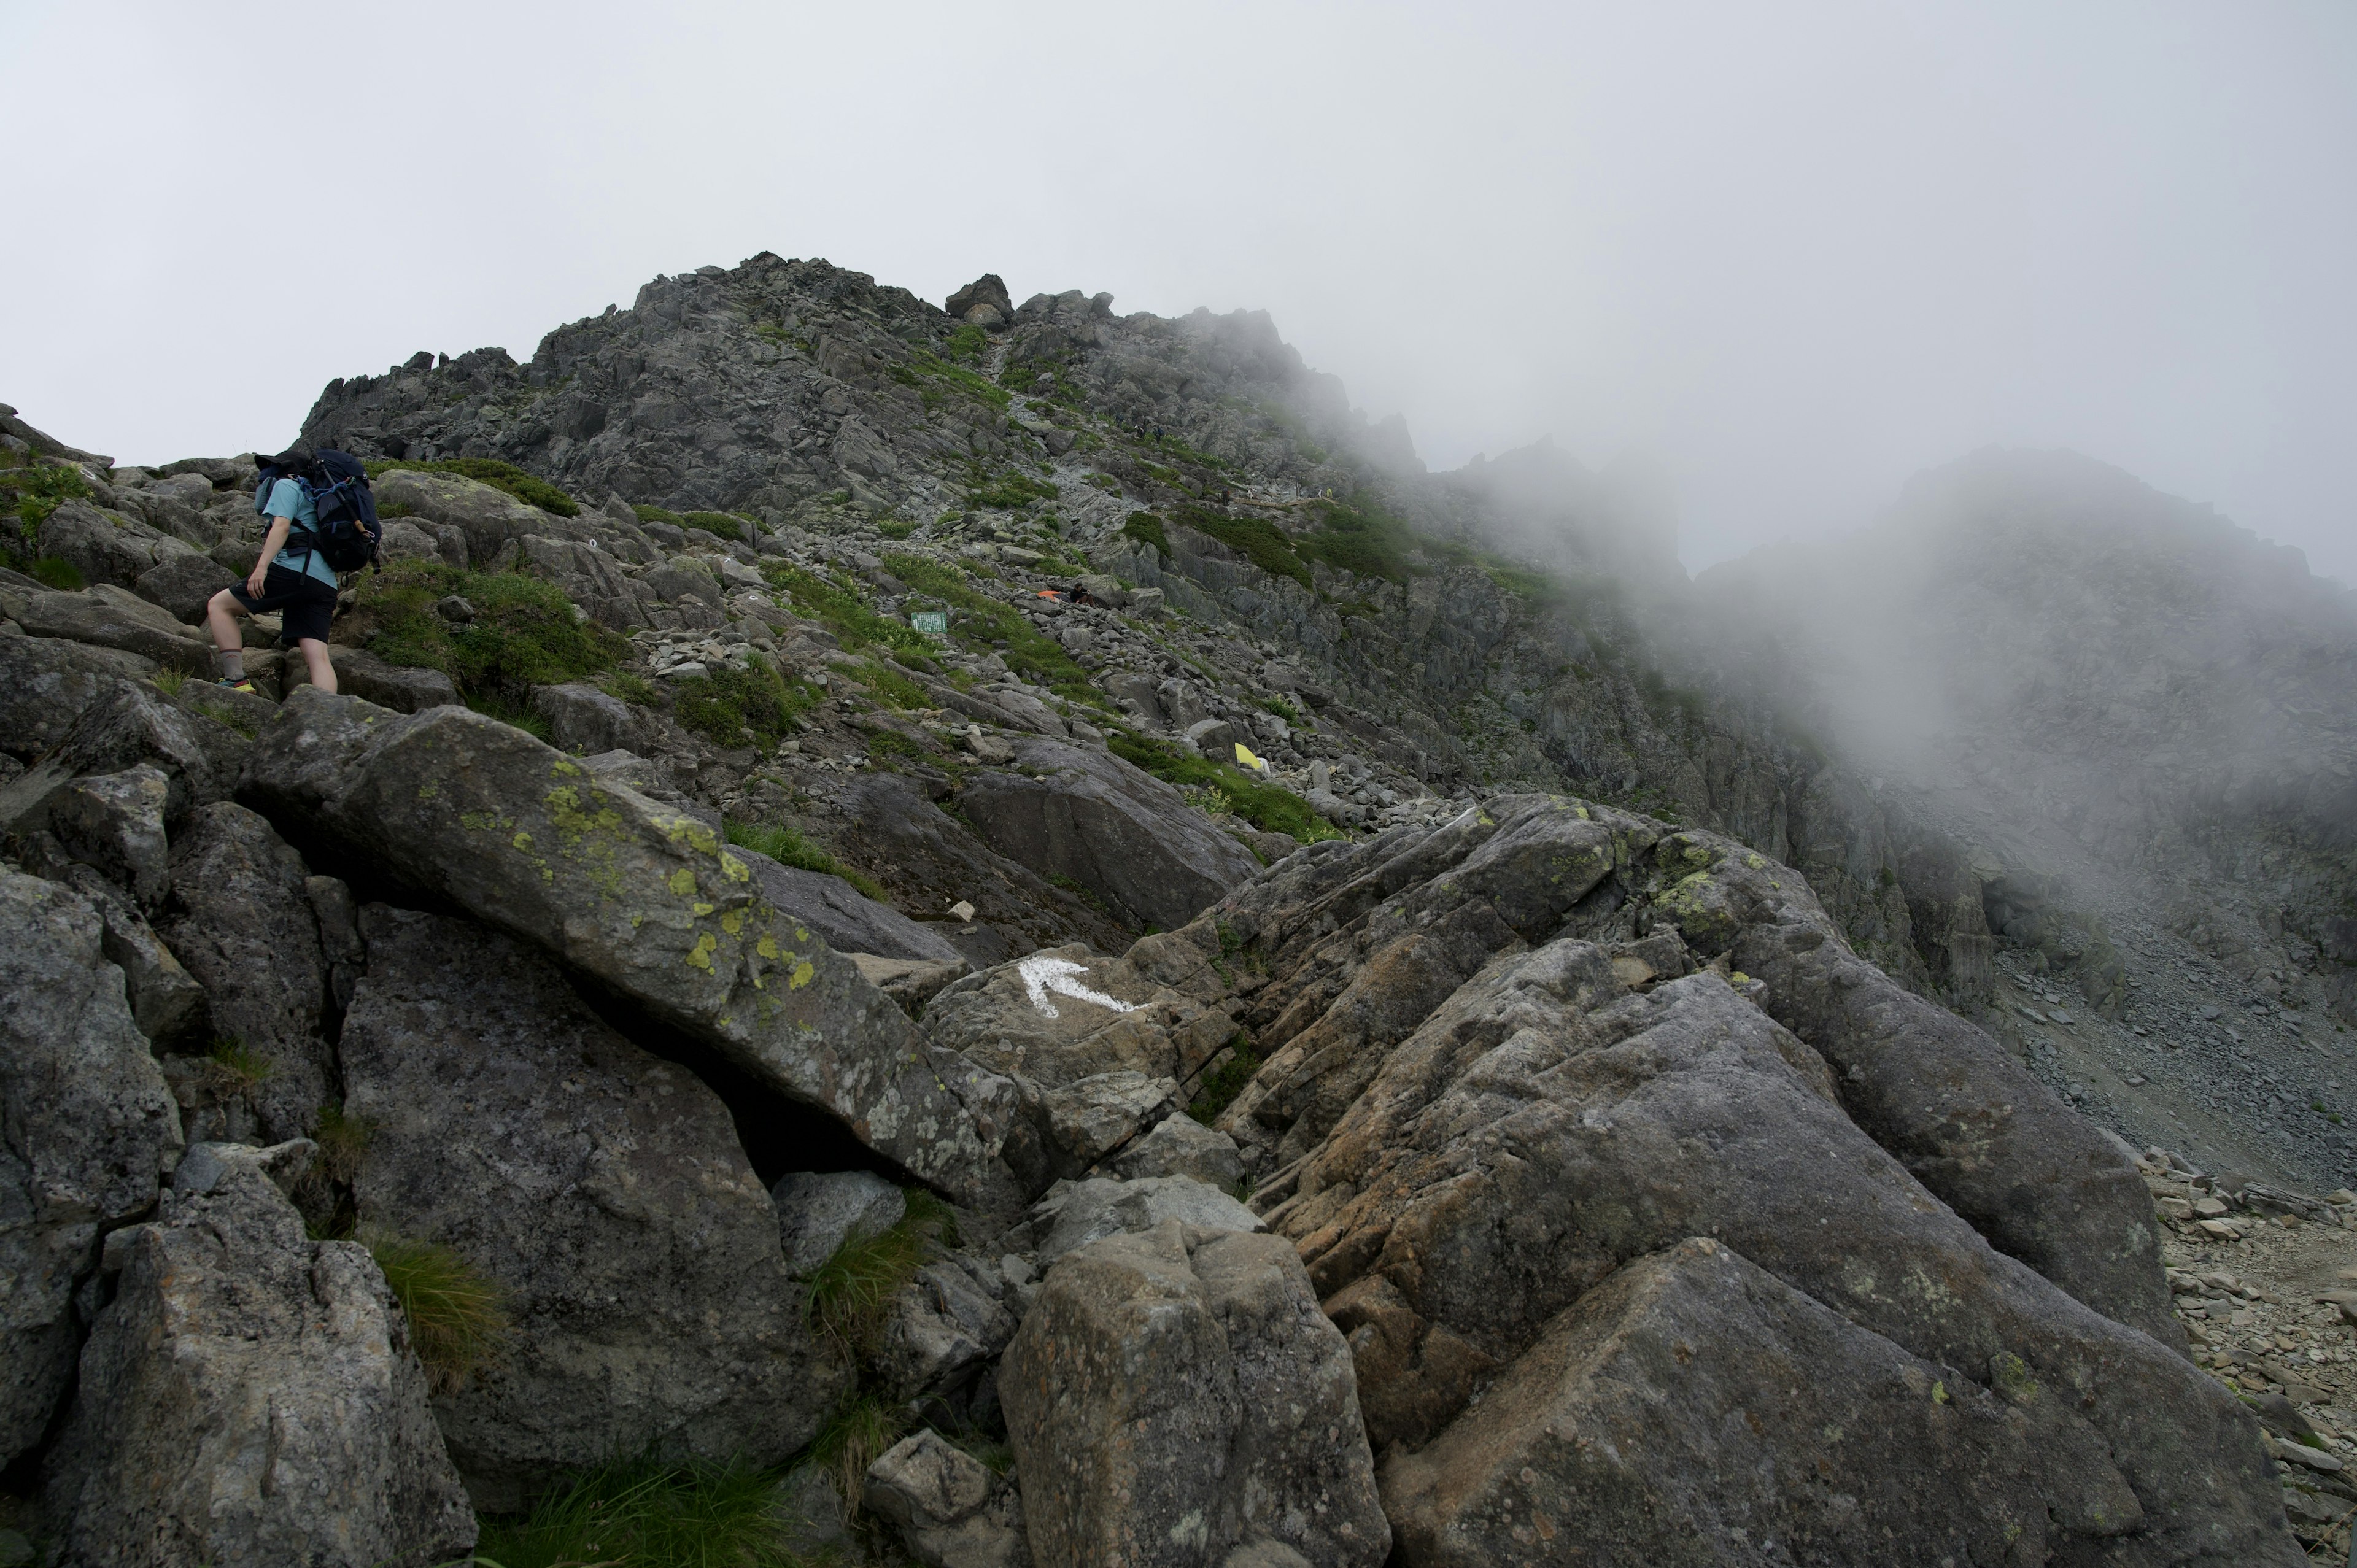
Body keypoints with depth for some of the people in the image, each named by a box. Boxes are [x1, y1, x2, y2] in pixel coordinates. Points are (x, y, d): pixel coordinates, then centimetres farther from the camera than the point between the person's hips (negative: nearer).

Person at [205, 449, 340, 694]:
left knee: (219, 605, 6)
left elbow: (282, 526, -8)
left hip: (294, 569, -7)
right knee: (318, 656, -6)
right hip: (324, 583, 7)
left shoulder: (287, 485, 10)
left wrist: (262, 566, -17)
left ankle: (236, 682, -6)